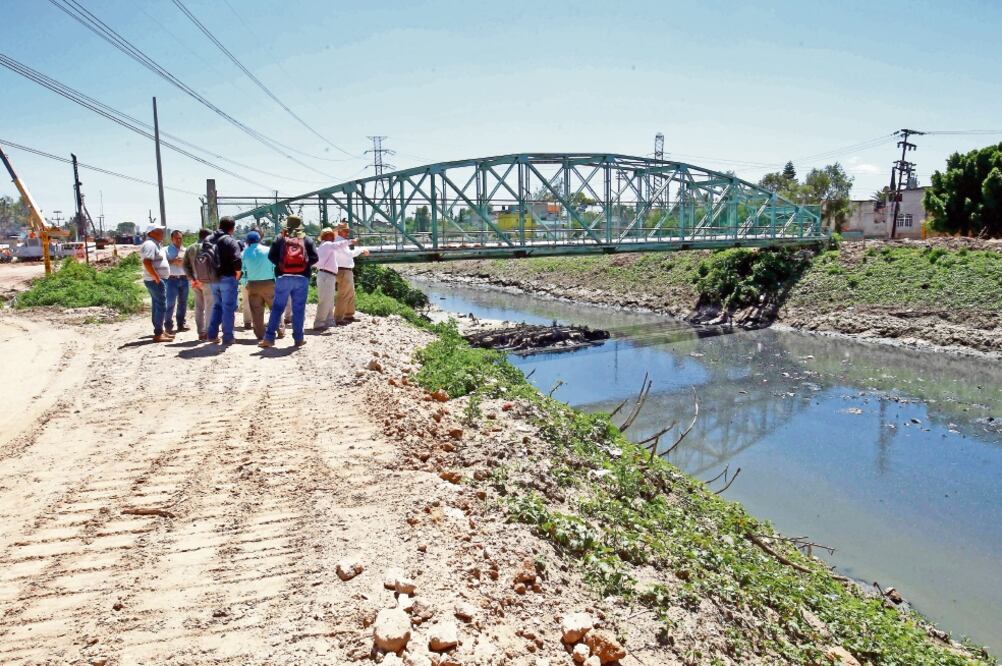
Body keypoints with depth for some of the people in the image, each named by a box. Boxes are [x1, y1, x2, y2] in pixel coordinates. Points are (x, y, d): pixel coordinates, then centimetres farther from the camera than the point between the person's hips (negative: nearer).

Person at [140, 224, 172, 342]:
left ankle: (160, 331, 21)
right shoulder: (150, 244, -16)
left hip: (159, 280, 10)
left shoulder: (154, 244, 17)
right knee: (161, 307, -9)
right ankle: (158, 334, -7)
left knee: (158, 306, 14)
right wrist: (157, 279, -24)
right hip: (155, 281, -10)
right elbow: (147, 263, -25)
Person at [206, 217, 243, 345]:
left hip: (213, 279, 6)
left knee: (217, 306, 19)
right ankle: (228, 337, 2)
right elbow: (237, 261, -20)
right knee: (228, 308, 0)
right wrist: (237, 275, -6)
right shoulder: (231, 241, -10)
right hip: (227, 278, -6)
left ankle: (212, 334, 17)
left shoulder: (209, 239, 11)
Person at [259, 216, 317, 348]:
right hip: (302, 277, 0)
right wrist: (304, 265, 12)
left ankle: (269, 338, 4)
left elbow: (271, 256, -4)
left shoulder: (280, 239, 4)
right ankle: (299, 338, 9)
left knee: (277, 307, 6)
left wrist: (280, 264, 11)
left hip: (283, 277, 0)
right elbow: (314, 258, -3)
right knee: (299, 309, 6)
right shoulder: (307, 240, 5)